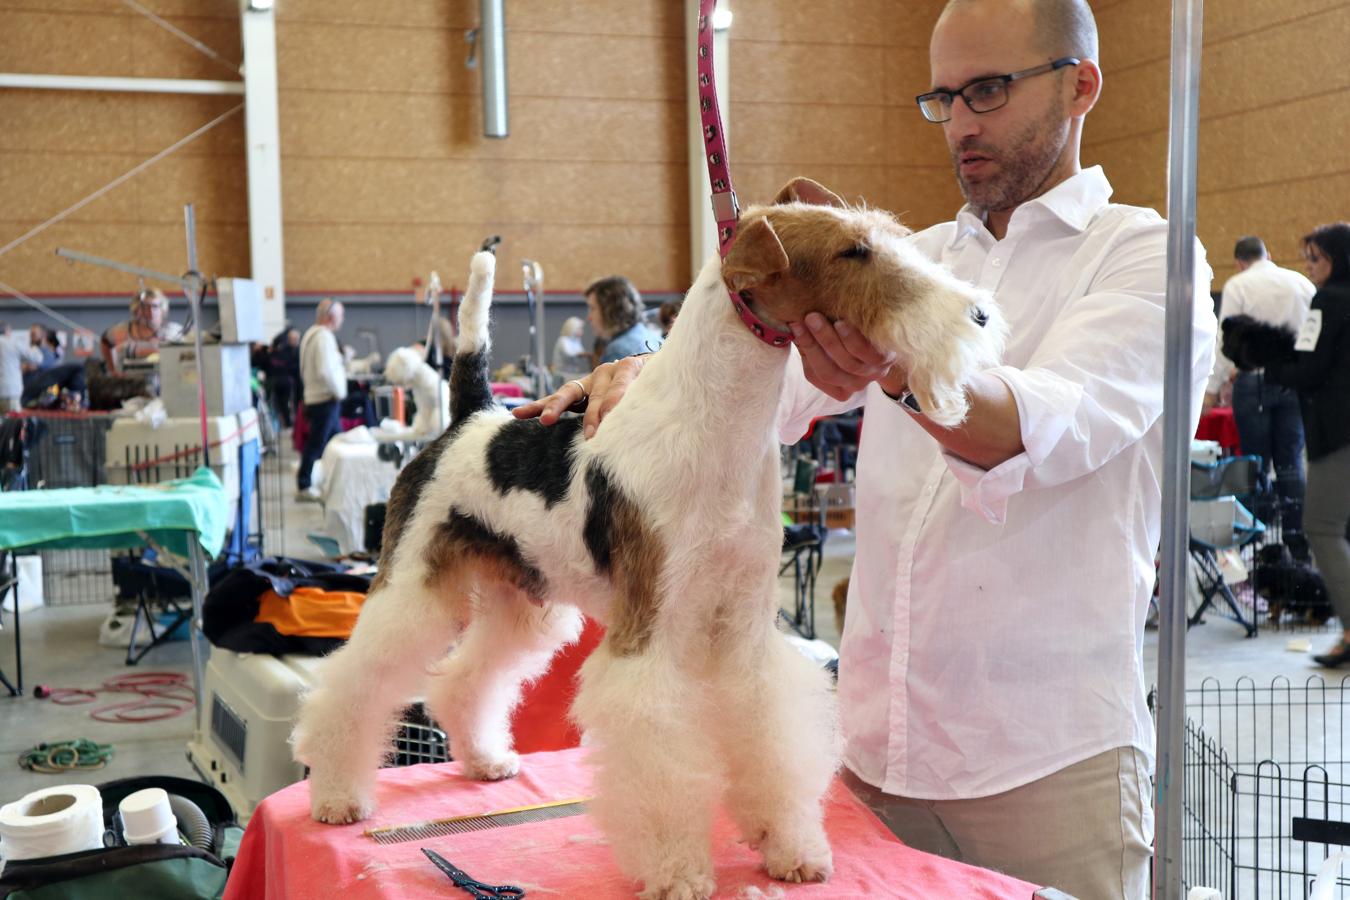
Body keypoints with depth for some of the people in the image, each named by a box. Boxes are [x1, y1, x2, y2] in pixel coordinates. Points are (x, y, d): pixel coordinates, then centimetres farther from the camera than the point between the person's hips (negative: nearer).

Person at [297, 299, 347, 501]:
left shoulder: (310, 334, 15)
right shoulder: (324, 337, -17)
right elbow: (325, 371, -26)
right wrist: (339, 391, -14)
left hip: (314, 397, 10)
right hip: (325, 399, -10)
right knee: (316, 444, -4)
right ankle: (304, 487, 1)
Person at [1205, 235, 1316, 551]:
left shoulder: (1238, 285, -4)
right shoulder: (1302, 283, 8)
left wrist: (1213, 387, -5)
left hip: (1254, 380, -3)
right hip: (1295, 380, 3)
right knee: (1291, 463, 7)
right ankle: (1298, 543, 5)